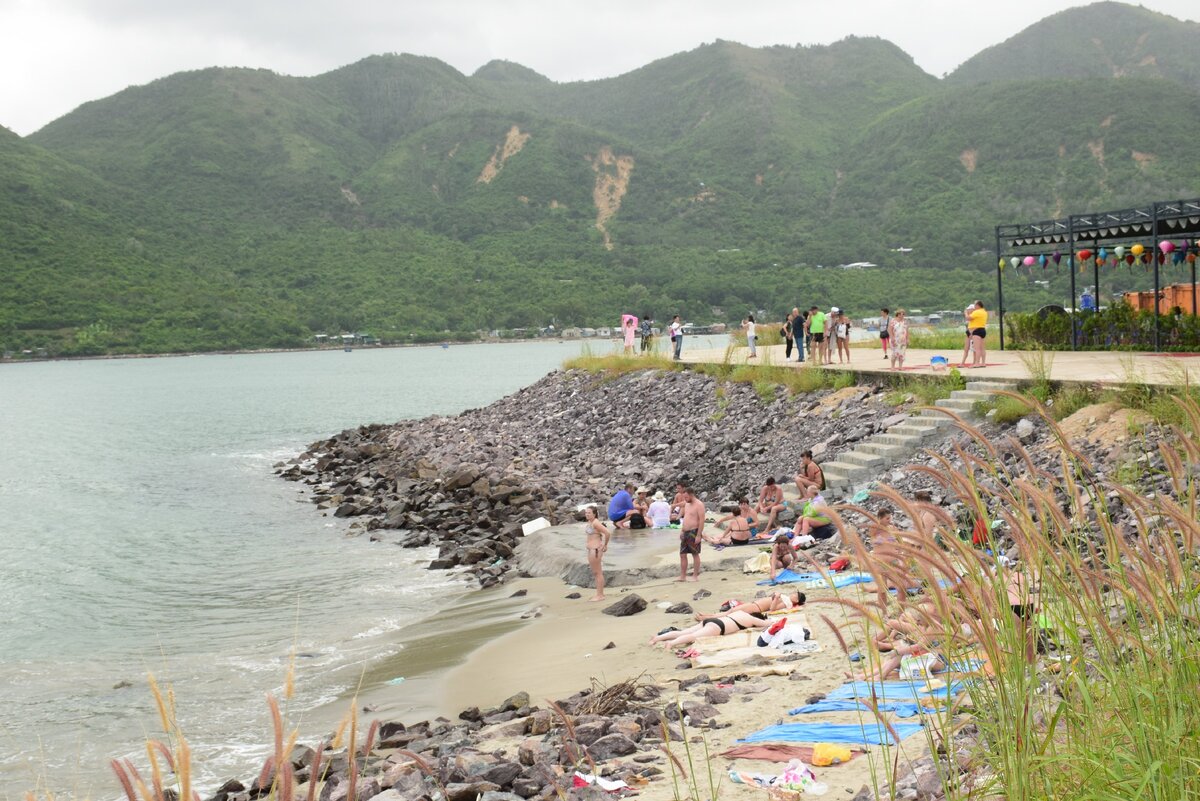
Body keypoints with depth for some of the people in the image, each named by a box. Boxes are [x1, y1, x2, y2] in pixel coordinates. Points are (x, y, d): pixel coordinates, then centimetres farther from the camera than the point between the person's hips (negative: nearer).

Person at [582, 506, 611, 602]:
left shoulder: (595, 523, -18)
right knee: (596, 573, 15)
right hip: (591, 550, 10)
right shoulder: (589, 522, 11)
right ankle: (599, 594, 23)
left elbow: (608, 533, -26)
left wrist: (605, 545, -14)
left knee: (598, 573, -4)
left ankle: (600, 595, 0)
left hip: (595, 550, -10)